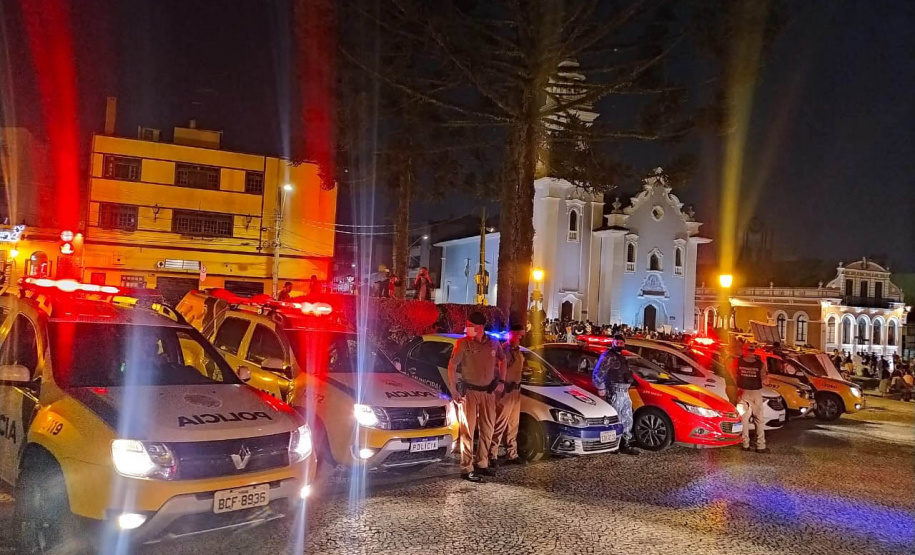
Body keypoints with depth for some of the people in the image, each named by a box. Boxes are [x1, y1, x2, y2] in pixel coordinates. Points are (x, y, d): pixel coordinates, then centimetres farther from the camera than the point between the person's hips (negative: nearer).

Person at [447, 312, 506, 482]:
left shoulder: (493, 343, 0)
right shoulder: (463, 343, -12)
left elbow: (502, 360, 18)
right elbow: (452, 366, -11)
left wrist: (501, 381, 11)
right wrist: (453, 391, -16)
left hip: (488, 391, 5)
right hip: (469, 391, -5)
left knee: (487, 430, 12)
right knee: (468, 431, -3)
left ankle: (482, 464, 26)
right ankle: (467, 469, 2)